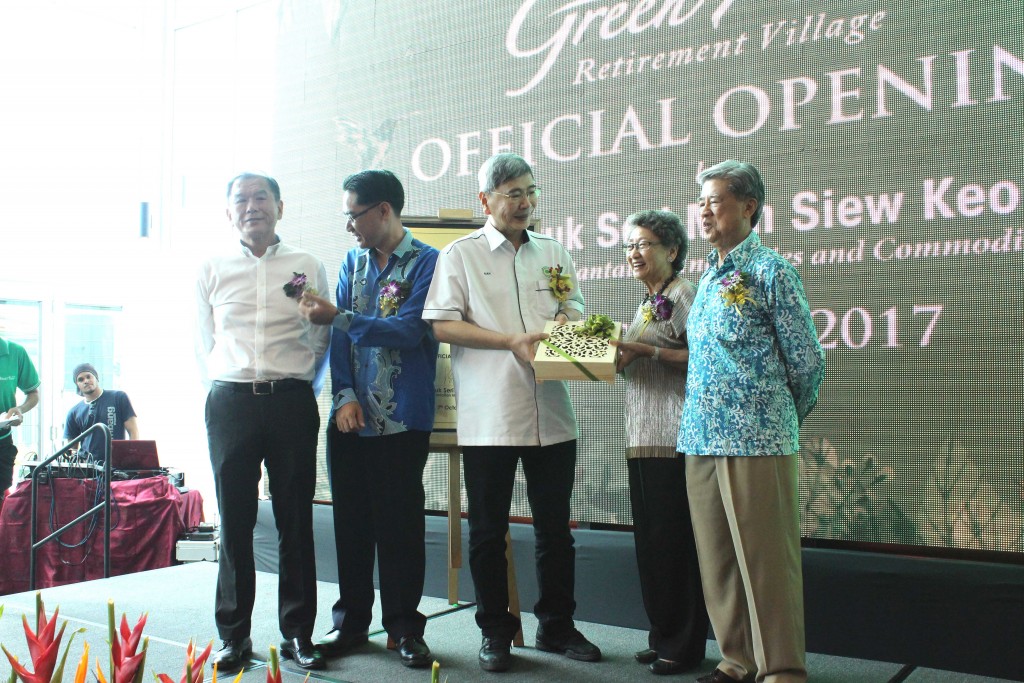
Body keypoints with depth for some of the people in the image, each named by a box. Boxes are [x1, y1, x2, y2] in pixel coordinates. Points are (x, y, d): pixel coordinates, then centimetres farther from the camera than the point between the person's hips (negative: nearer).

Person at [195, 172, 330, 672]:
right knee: (234, 521, 4)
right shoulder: (211, 270, 10)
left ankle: (298, 632, 13)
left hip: (291, 402, -1)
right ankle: (234, 635, 15)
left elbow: (321, 338, 11)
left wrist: (289, 382, 8)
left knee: (295, 520, 3)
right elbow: (204, 344, 17)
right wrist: (231, 386, 11)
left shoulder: (307, 267, 7)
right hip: (230, 403, 1)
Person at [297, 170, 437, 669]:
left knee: (399, 524, 2)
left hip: (401, 421, -4)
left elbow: (409, 331, -14)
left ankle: (404, 627, 17)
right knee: (351, 520, 10)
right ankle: (350, 622, 24)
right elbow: (341, 334, 7)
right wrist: (346, 396, -4)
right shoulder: (353, 262, 12)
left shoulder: (426, 263, -4)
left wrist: (338, 317, -17)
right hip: (351, 417, 5)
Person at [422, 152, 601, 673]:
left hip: (551, 415, 4)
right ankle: (495, 632, 22)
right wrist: (512, 340, -15)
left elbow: (576, 314, 16)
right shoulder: (461, 255, 1)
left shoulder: (554, 254, 13)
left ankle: (556, 626, 27)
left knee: (555, 527, 11)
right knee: (488, 531, 7)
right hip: (488, 419, -3)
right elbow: (443, 325, -6)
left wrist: (568, 324, -9)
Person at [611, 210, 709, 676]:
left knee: (675, 537, -3)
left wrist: (646, 350, -18)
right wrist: (621, 354, 5)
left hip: (675, 436, -9)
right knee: (649, 537, 11)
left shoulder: (683, 294, -6)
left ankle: (685, 644, 9)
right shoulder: (646, 304, 20)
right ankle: (662, 636, 23)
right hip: (642, 436, 9)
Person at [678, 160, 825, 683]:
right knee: (718, 560, 12)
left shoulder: (769, 271, -5)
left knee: (766, 560, 0)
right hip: (701, 440, 7)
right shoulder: (709, 276, 17)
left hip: (755, 442, -7)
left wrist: (781, 420, 7)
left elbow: (808, 361, -4)